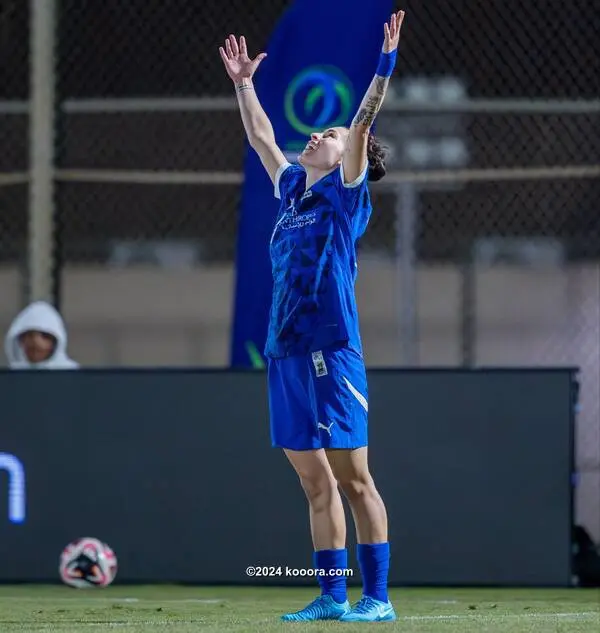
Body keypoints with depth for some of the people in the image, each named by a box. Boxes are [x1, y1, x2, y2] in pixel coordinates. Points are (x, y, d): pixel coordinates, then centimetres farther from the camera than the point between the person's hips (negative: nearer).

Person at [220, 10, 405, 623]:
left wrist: (385, 63, -17)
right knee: (316, 483, 9)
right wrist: (243, 82, 32)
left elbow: (362, 123, -11)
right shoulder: (293, 191, 17)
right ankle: (331, 595, 12)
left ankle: (377, 596, -3)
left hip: (331, 353, -7)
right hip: (286, 353, 7)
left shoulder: (346, 194, 0)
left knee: (352, 479, -5)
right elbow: (261, 137, 29)